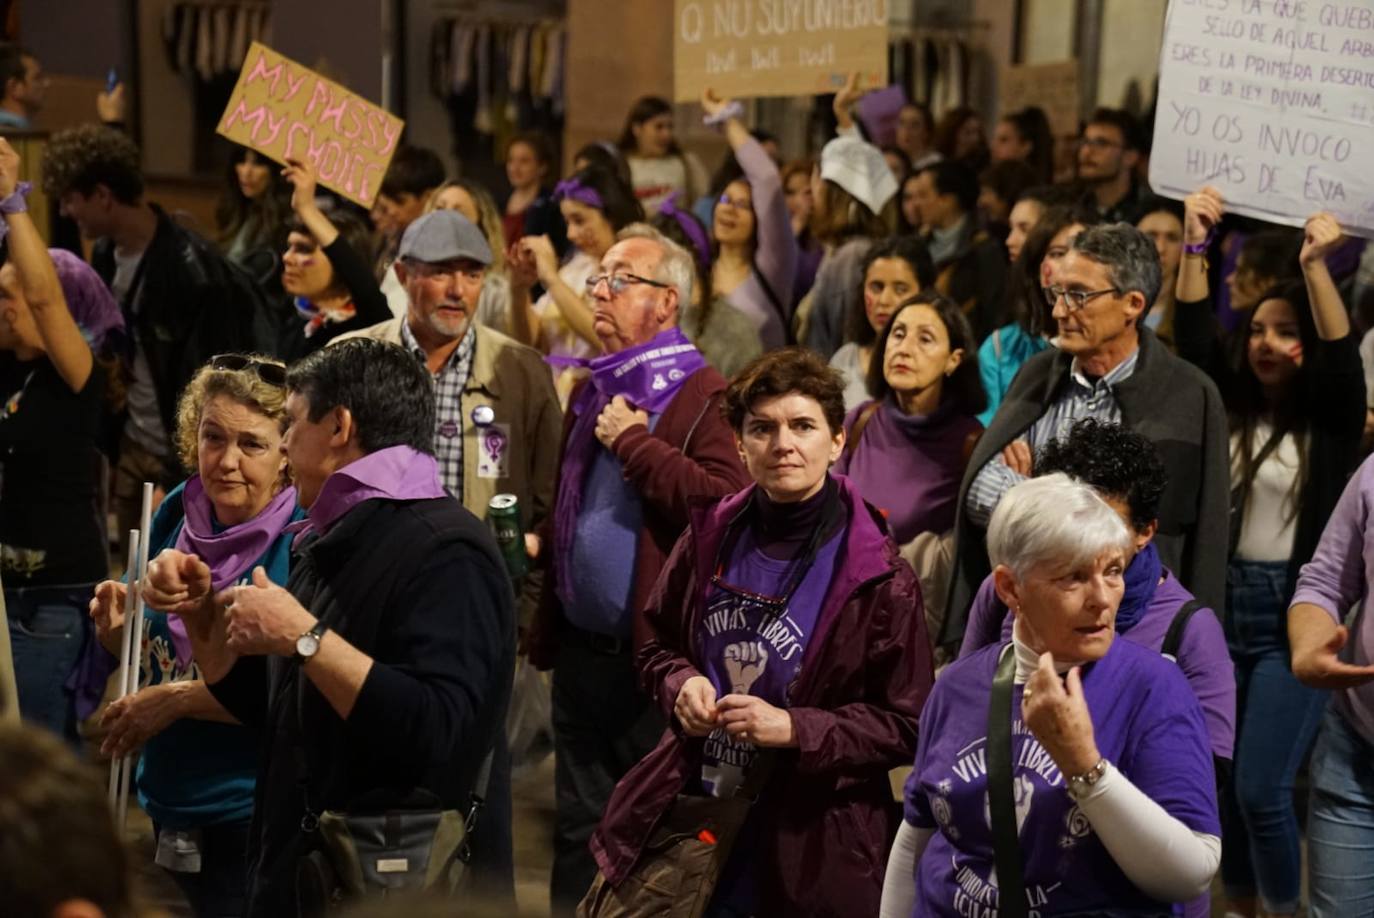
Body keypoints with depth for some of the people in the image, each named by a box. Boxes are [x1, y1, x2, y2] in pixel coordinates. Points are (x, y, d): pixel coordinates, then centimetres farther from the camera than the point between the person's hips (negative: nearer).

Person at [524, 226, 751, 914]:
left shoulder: (705, 397, -11)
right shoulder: (591, 396, 15)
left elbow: (726, 502, -27)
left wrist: (633, 442, -19)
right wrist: (542, 541, 9)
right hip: (582, 645, 8)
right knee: (580, 830, 16)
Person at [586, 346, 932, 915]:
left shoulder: (877, 577, -11)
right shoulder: (711, 538, 1)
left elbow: (907, 725, -9)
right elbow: (657, 648, 14)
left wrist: (794, 728, -20)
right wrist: (682, 684, -8)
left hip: (805, 841, -3)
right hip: (689, 816, 4)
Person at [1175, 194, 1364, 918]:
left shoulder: (1331, 423, -1)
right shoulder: (1230, 409, 6)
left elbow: (1343, 356, -18)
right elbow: (1193, 338, -3)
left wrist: (1315, 265, -30)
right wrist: (1194, 246, -14)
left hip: (1294, 614, -4)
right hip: (1220, 602, 4)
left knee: (1261, 790, -7)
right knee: (1219, 784, 10)